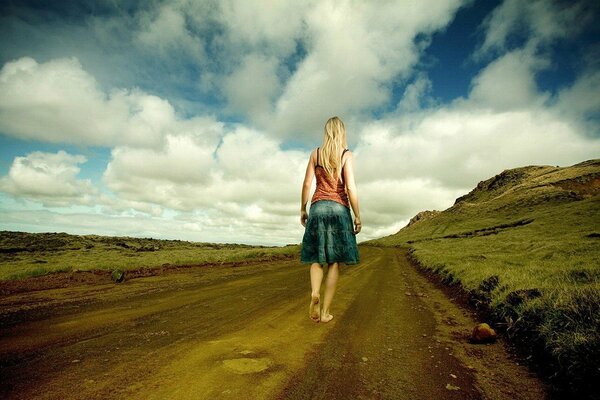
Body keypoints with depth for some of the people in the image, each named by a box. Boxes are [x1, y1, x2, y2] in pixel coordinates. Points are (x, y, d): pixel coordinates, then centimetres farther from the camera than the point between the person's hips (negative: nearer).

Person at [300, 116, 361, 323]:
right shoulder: (347, 155, 0)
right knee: (334, 261, 4)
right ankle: (325, 311, 6)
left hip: (318, 207, 2)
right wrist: (358, 215, -3)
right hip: (339, 209, -2)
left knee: (316, 256, 12)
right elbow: (350, 187, -8)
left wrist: (302, 209, 12)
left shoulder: (315, 153, 7)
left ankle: (314, 293, -14)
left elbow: (307, 183, 4)